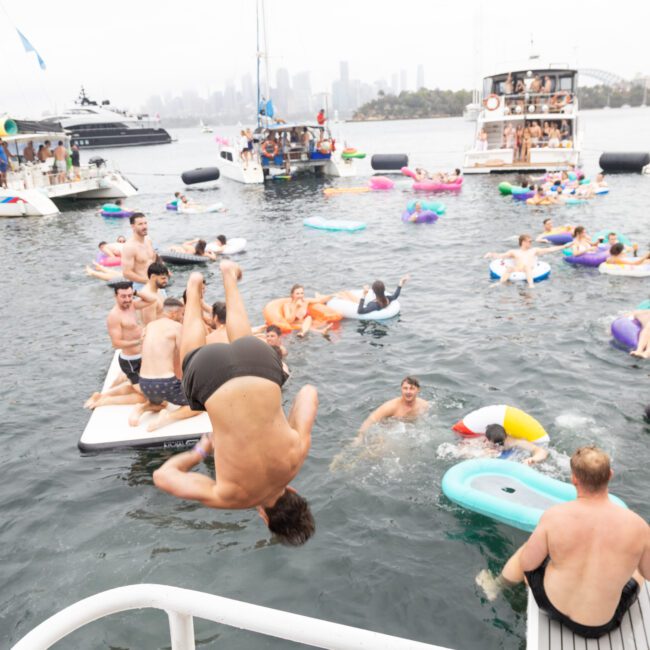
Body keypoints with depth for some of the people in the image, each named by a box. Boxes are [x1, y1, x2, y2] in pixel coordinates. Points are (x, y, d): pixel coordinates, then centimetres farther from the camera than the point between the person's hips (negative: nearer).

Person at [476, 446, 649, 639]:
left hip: (552, 604, 0)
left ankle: (495, 586, 56)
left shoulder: (555, 515, -22)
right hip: (599, 626, 1)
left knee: (525, 553, 31)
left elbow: (527, 564, -8)